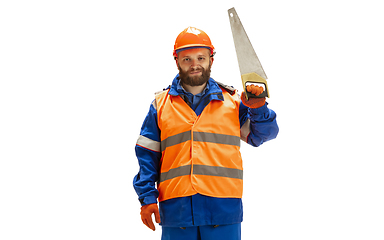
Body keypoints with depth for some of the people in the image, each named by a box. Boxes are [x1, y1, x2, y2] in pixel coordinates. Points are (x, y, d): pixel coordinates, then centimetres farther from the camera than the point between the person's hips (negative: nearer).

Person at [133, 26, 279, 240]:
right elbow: (147, 153, 9)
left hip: (223, 208, 0)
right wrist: (147, 197, 0)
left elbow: (262, 134, 11)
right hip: (176, 206, 0)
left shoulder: (232, 101, 11)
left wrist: (258, 109, -9)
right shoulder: (161, 104, 10)